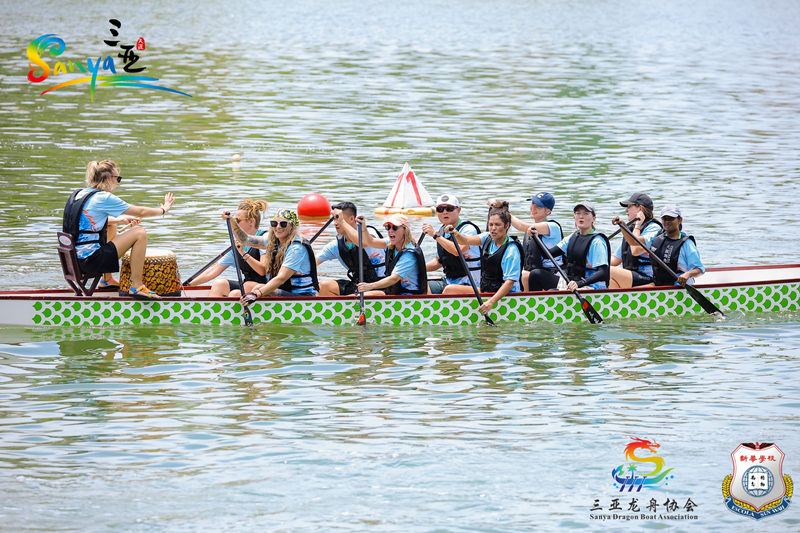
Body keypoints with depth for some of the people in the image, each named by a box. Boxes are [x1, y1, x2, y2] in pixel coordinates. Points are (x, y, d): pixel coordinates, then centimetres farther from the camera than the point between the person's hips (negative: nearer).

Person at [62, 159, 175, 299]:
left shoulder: (79, 194, 11)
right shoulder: (104, 198, -13)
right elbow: (141, 212, -2)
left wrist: (121, 219, 29)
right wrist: (163, 210, 15)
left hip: (76, 259, 9)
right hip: (91, 261, -9)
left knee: (111, 227, 35)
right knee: (140, 233, -7)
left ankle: (108, 280, 41)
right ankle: (136, 286, -5)